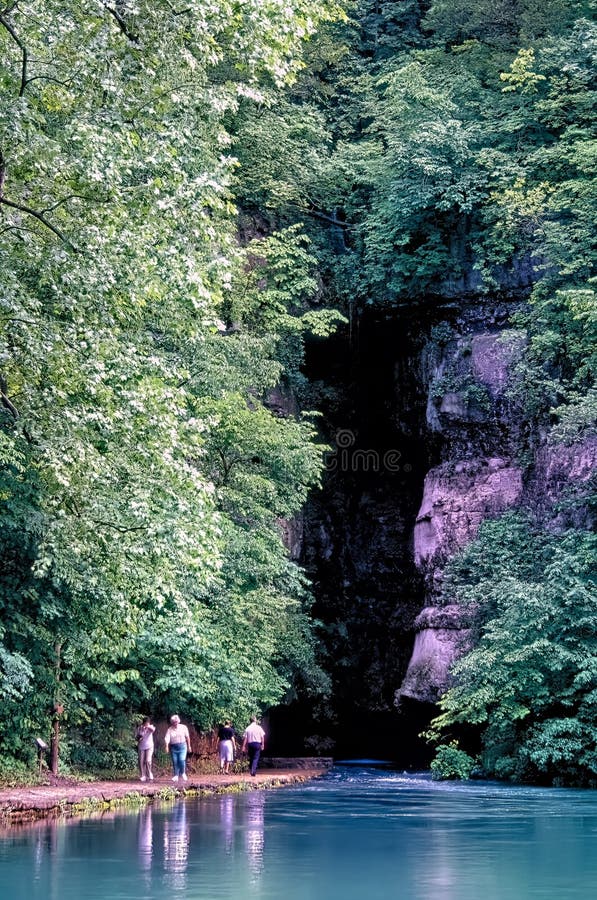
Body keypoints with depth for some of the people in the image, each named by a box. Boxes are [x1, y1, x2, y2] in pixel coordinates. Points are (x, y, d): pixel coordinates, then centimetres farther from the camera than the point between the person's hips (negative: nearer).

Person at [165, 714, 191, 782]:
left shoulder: (183, 727, 1)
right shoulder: (170, 729, 0)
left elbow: (187, 737, 8)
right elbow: (167, 738, -13)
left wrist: (189, 746, 9)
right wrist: (167, 746, -29)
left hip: (182, 746, -1)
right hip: (173, 747, 1)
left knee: (182, 760, -15)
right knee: (175, 762, 2)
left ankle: (183, 773, 8)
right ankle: (176, 776, 13)